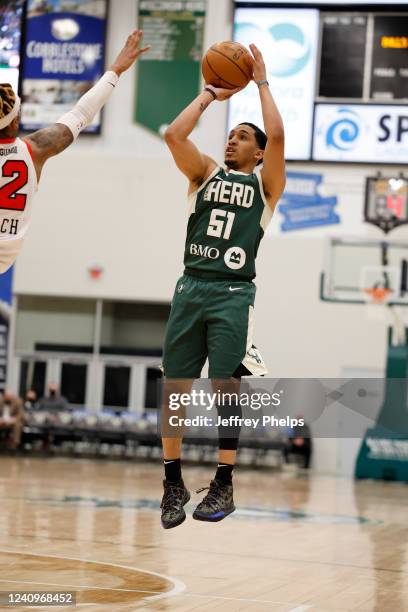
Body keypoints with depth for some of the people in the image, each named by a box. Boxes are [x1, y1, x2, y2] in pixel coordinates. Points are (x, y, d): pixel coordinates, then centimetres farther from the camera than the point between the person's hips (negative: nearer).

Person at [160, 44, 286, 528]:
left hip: (233, 293, -3)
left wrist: (262, 82, 2)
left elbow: (277, 135, -8)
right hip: (191, 288, 3)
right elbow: (174, 134, 2)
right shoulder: (206, 173, 16)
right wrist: (210, 94, 9)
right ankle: (173, 483, 12)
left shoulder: (265, 183, 8)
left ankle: (223, 486, 5)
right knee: (174, 388, 2)